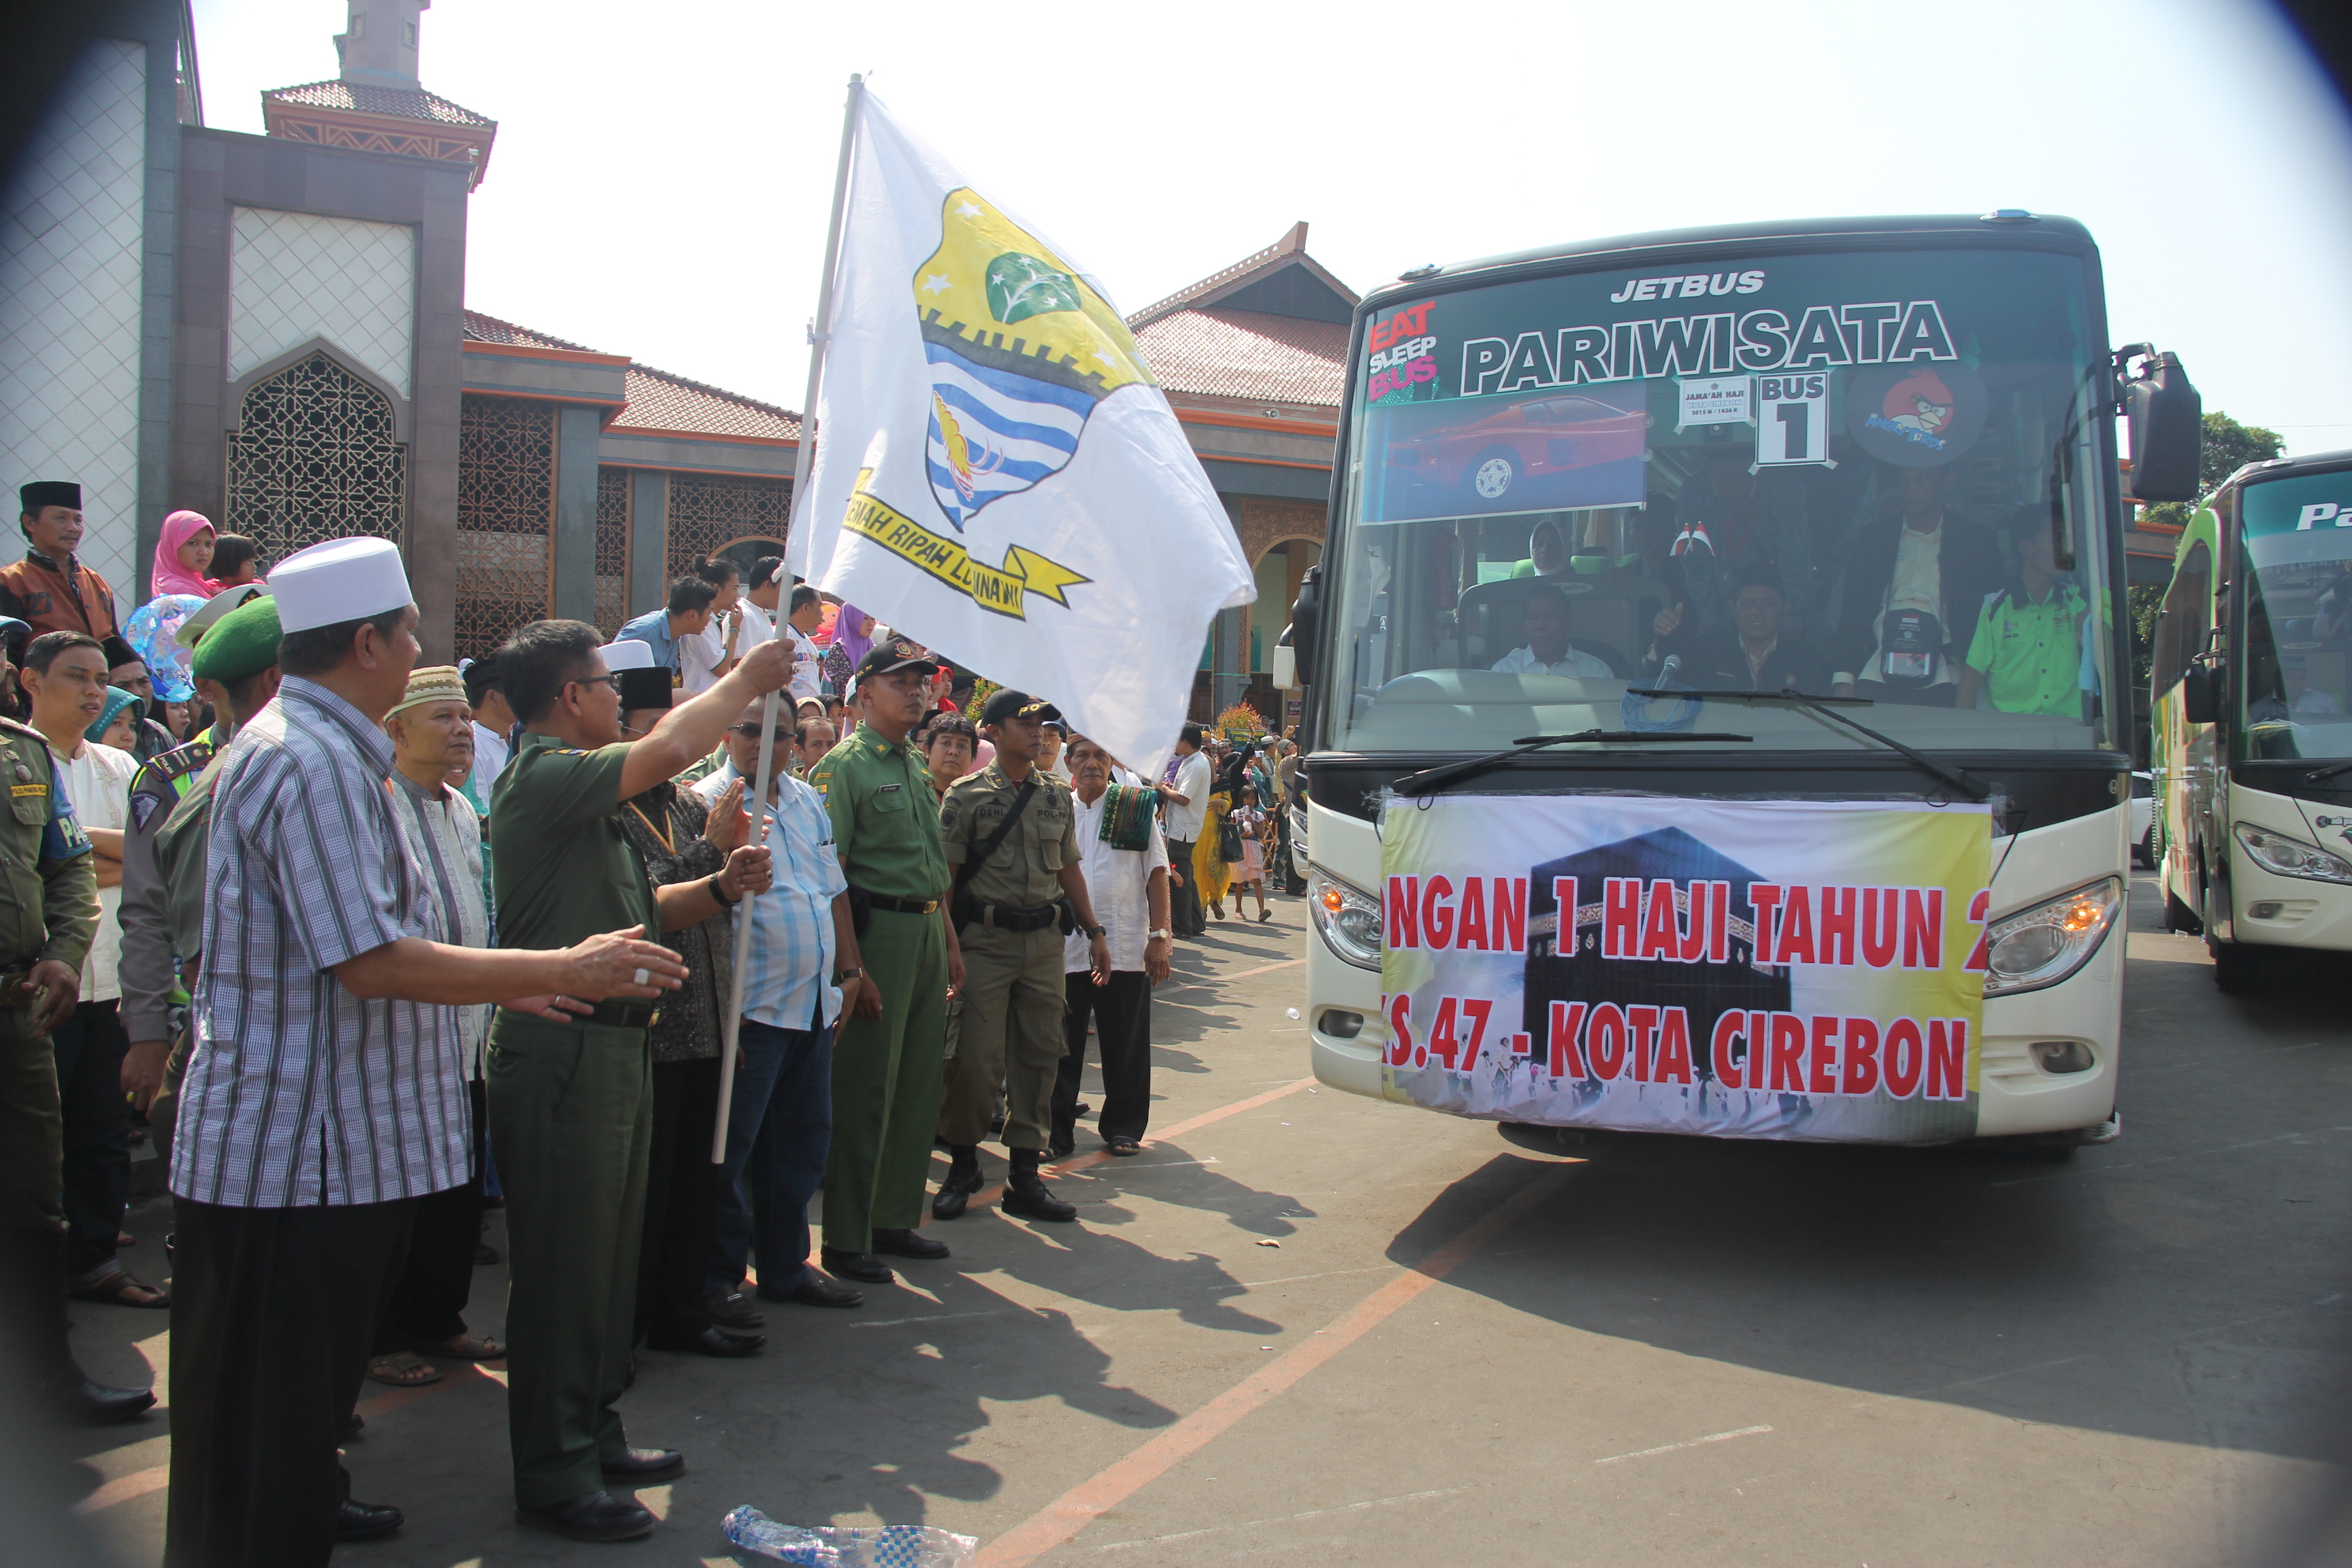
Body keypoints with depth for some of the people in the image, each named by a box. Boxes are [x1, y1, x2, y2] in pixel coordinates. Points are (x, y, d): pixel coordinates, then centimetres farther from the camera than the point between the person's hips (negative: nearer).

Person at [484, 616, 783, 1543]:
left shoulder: (587, 796, 19)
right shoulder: (543, 778, -14)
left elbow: (640, 908, 20)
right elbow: (673, 747, -25)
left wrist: (721, 887, 2)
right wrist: (745, 681, -9)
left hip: (612, 1047, 10)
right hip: (561, 1052, -10)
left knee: (608, 1256, 17)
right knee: (562, 1266, -2)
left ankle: (592, 1433, 29)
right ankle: (553, 1475, 7)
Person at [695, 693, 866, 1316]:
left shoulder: (808, 801, 13)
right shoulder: (710, 802, -10)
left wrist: (850, 968, 15)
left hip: (815, 1004, 8)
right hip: (751, 1008, -7)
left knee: (804, 1142, 15)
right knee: (730, 1146, 1)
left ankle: (786, 1266, 27)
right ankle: (719, 1277, 14)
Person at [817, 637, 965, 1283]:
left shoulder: (918, 767, 17)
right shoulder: (845, 764, -9)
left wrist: (950, 943, 18)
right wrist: (852, 967, -20)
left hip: (927, 930, 8)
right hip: (877, 930, -8)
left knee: (919, 1085, 13)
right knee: (864, 1090, -3)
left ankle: (896, 1219, 25)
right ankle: (845, 1241, 6)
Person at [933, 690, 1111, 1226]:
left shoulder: (1057, 796, 12)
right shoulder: (967, 795, -2)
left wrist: (1095, 931, 14)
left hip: (1045, 942, 4)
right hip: (985, 942, -4)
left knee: (1038, 1059, 5)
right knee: (976, 1060, -4)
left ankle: (1025, 1176, 14)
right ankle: (962, 1164, 16)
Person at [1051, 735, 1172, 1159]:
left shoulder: (1137, 808, 5)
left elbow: (1157, 873, 4)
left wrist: (1160, 935, -3)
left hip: (1125, 946, -1)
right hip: (1065, 946, 1)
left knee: (1125, 1045, 7)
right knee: (1062, 1045, 4)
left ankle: (1123, 1127, 20)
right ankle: (1057, 1130, 13)